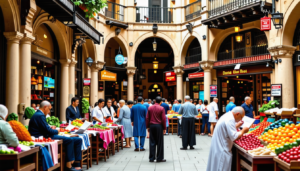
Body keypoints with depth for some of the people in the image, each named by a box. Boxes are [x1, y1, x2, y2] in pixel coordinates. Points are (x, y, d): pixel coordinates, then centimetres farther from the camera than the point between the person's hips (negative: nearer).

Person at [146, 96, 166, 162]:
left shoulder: (150, 108, 3)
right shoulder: (161, 108, -7)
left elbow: (147, 118, 5)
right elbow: (163, 119, -7)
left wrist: (148, 127, 13)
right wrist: (164, 128, 0)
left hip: (152, 125, 4)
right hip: (159, 126, -4)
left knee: (152, 142, 7)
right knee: (159, 142, 3)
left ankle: (151, 158, 9)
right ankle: (159, 158, 5)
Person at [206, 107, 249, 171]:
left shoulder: (227, 116, 11)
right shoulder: (230, 120, -22)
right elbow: (234, 137, -25)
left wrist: (237, 126, 14)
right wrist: (243, 131, -11)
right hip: (222, 150, -11)